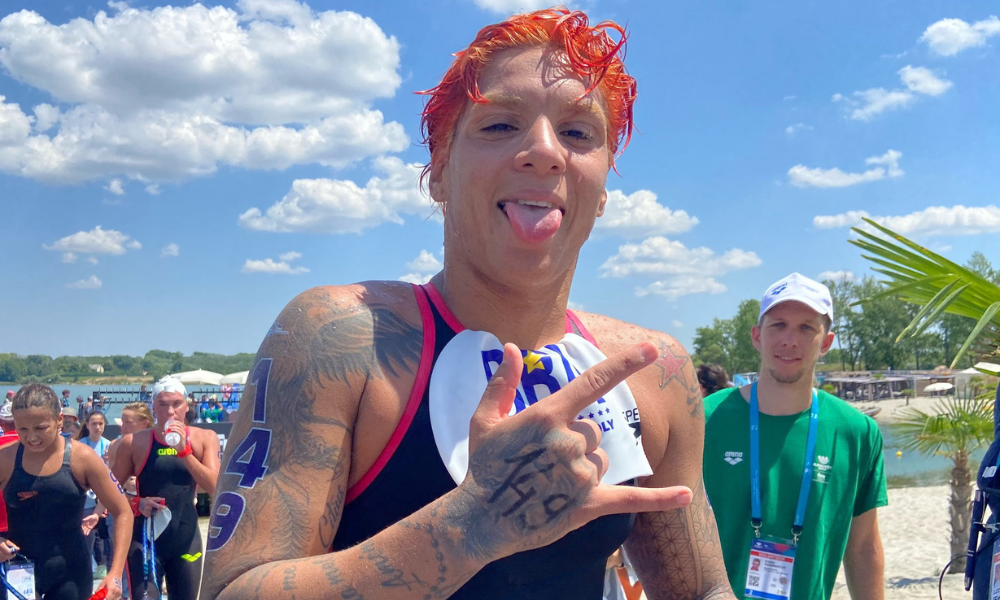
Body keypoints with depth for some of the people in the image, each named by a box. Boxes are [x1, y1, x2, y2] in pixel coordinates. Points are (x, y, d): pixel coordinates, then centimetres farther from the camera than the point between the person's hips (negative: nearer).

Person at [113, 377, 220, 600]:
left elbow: (214, 486, -14)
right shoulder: (134, 442, -3)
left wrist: (184, 449, -21)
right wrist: (137, 503, -17)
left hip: (186, 539, 2)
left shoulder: (204, 439, -2)